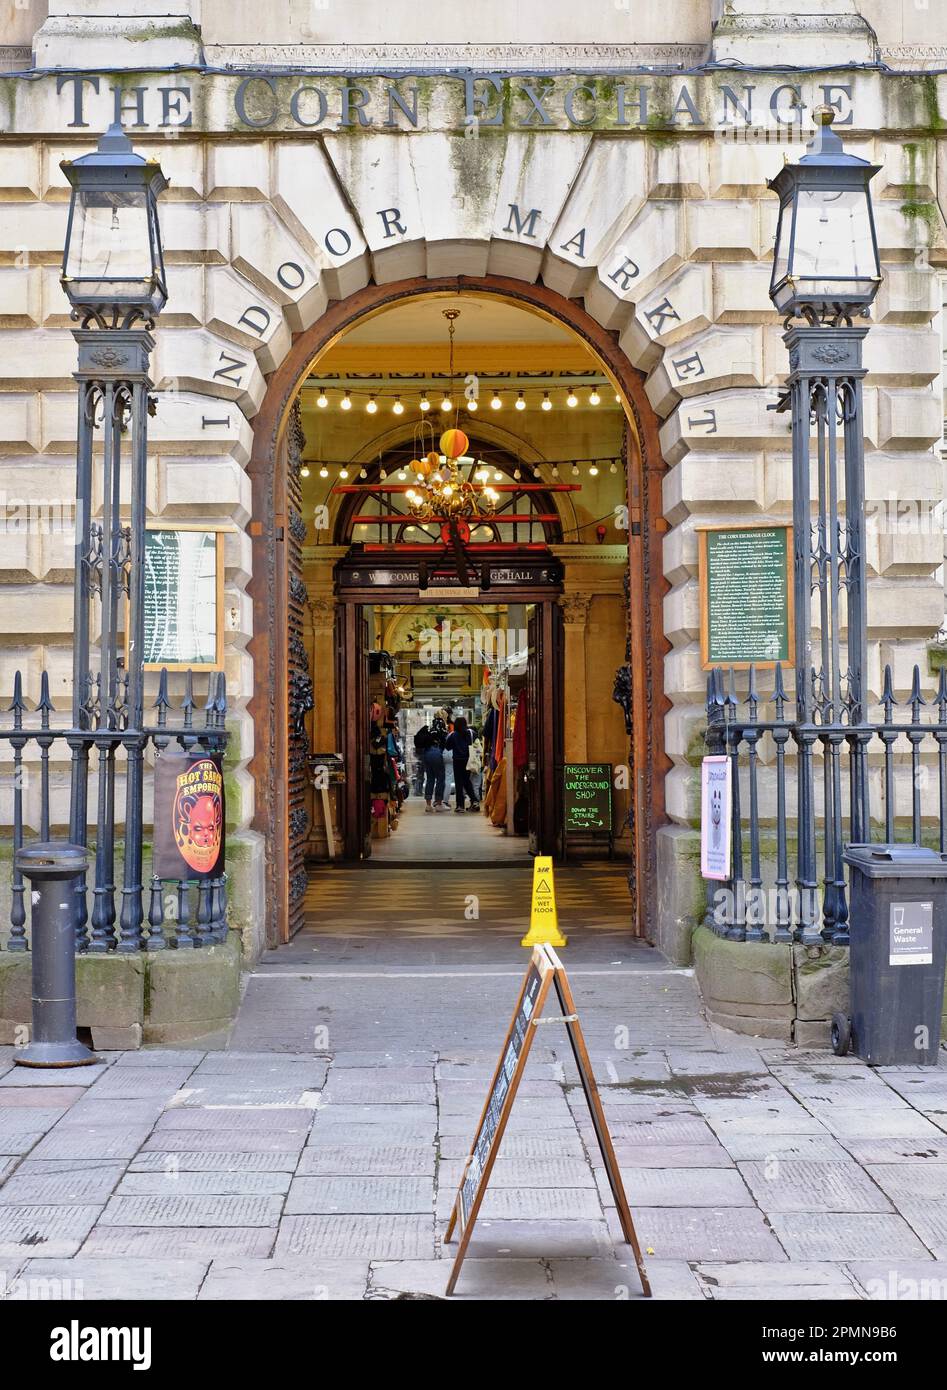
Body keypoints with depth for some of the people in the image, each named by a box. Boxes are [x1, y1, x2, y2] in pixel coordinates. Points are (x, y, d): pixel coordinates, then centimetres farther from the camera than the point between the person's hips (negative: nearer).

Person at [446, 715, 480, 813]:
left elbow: (448, 747, -3)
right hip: (468, 760, 3)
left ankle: (460, 805, 2)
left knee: (459, 782, 4)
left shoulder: (453, 735, -10)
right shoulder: (470, 733, -5)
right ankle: (474, 800, 3)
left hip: (458, 760, -3)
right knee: (467, 781, 17)